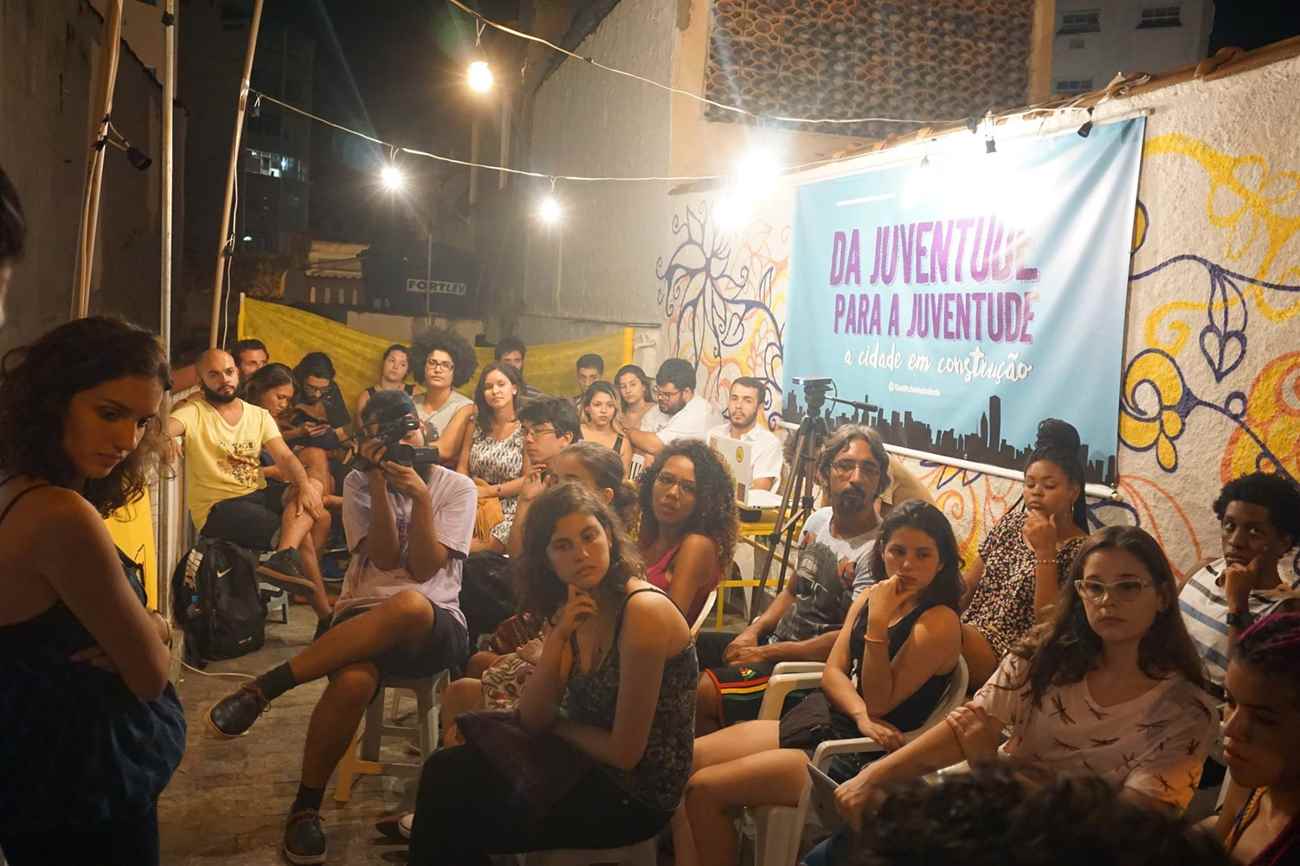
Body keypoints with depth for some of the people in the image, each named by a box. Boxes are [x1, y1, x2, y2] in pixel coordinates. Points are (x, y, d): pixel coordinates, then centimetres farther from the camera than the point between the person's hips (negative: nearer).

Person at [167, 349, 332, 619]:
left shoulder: (259, 415, 12)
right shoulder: (194, 412, -2)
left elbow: (284, 457, -1)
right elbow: (165, 428, -25)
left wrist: (304, 485, -22)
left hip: (258, 496, 6)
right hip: (217, 508, -5)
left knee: (314, 484, -21)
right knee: (301, 533, -23)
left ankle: (284, 557, -38)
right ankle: (325, 614, -17)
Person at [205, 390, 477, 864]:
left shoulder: (457, 487, 5)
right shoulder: (359, 483, 10)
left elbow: (423, 569, -4)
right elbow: (384, 558, -3)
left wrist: (421, 497, -14)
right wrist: (378, 482, -11)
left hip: (434, 628, -1)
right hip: (363, 619, 1)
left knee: (409, 606, -41)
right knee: (354, 680, -38)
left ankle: (265, 686, -29)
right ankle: (306, 806, -15)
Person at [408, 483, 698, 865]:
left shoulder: (643, 611, -24)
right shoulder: (576, 611, 2)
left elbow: (625, 753, -22)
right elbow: (532, 721, -2)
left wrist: (556, 725, -4)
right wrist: (557, 639, -17)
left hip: (636, 796, -7)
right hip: (589, 766, 7)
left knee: (458, 820, -3)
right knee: (446, 772, 3)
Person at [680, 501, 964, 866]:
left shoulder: (940, 622, -14)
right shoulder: (870, 597, 7)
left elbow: (879, 703, -16)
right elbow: (832, 672, 3)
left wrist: (878, 623, -23)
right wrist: (861, 715, -17)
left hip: (856, 751, -8)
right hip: (819, 717, 8)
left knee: (704, 789, -14)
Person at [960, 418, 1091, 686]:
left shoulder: (1080, 550, -5)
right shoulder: (1011, 522, 13)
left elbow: (1048, 622, -13)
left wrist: (1045, 551, -17)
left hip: (1010, 656, -5)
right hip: (966, 636, 5)